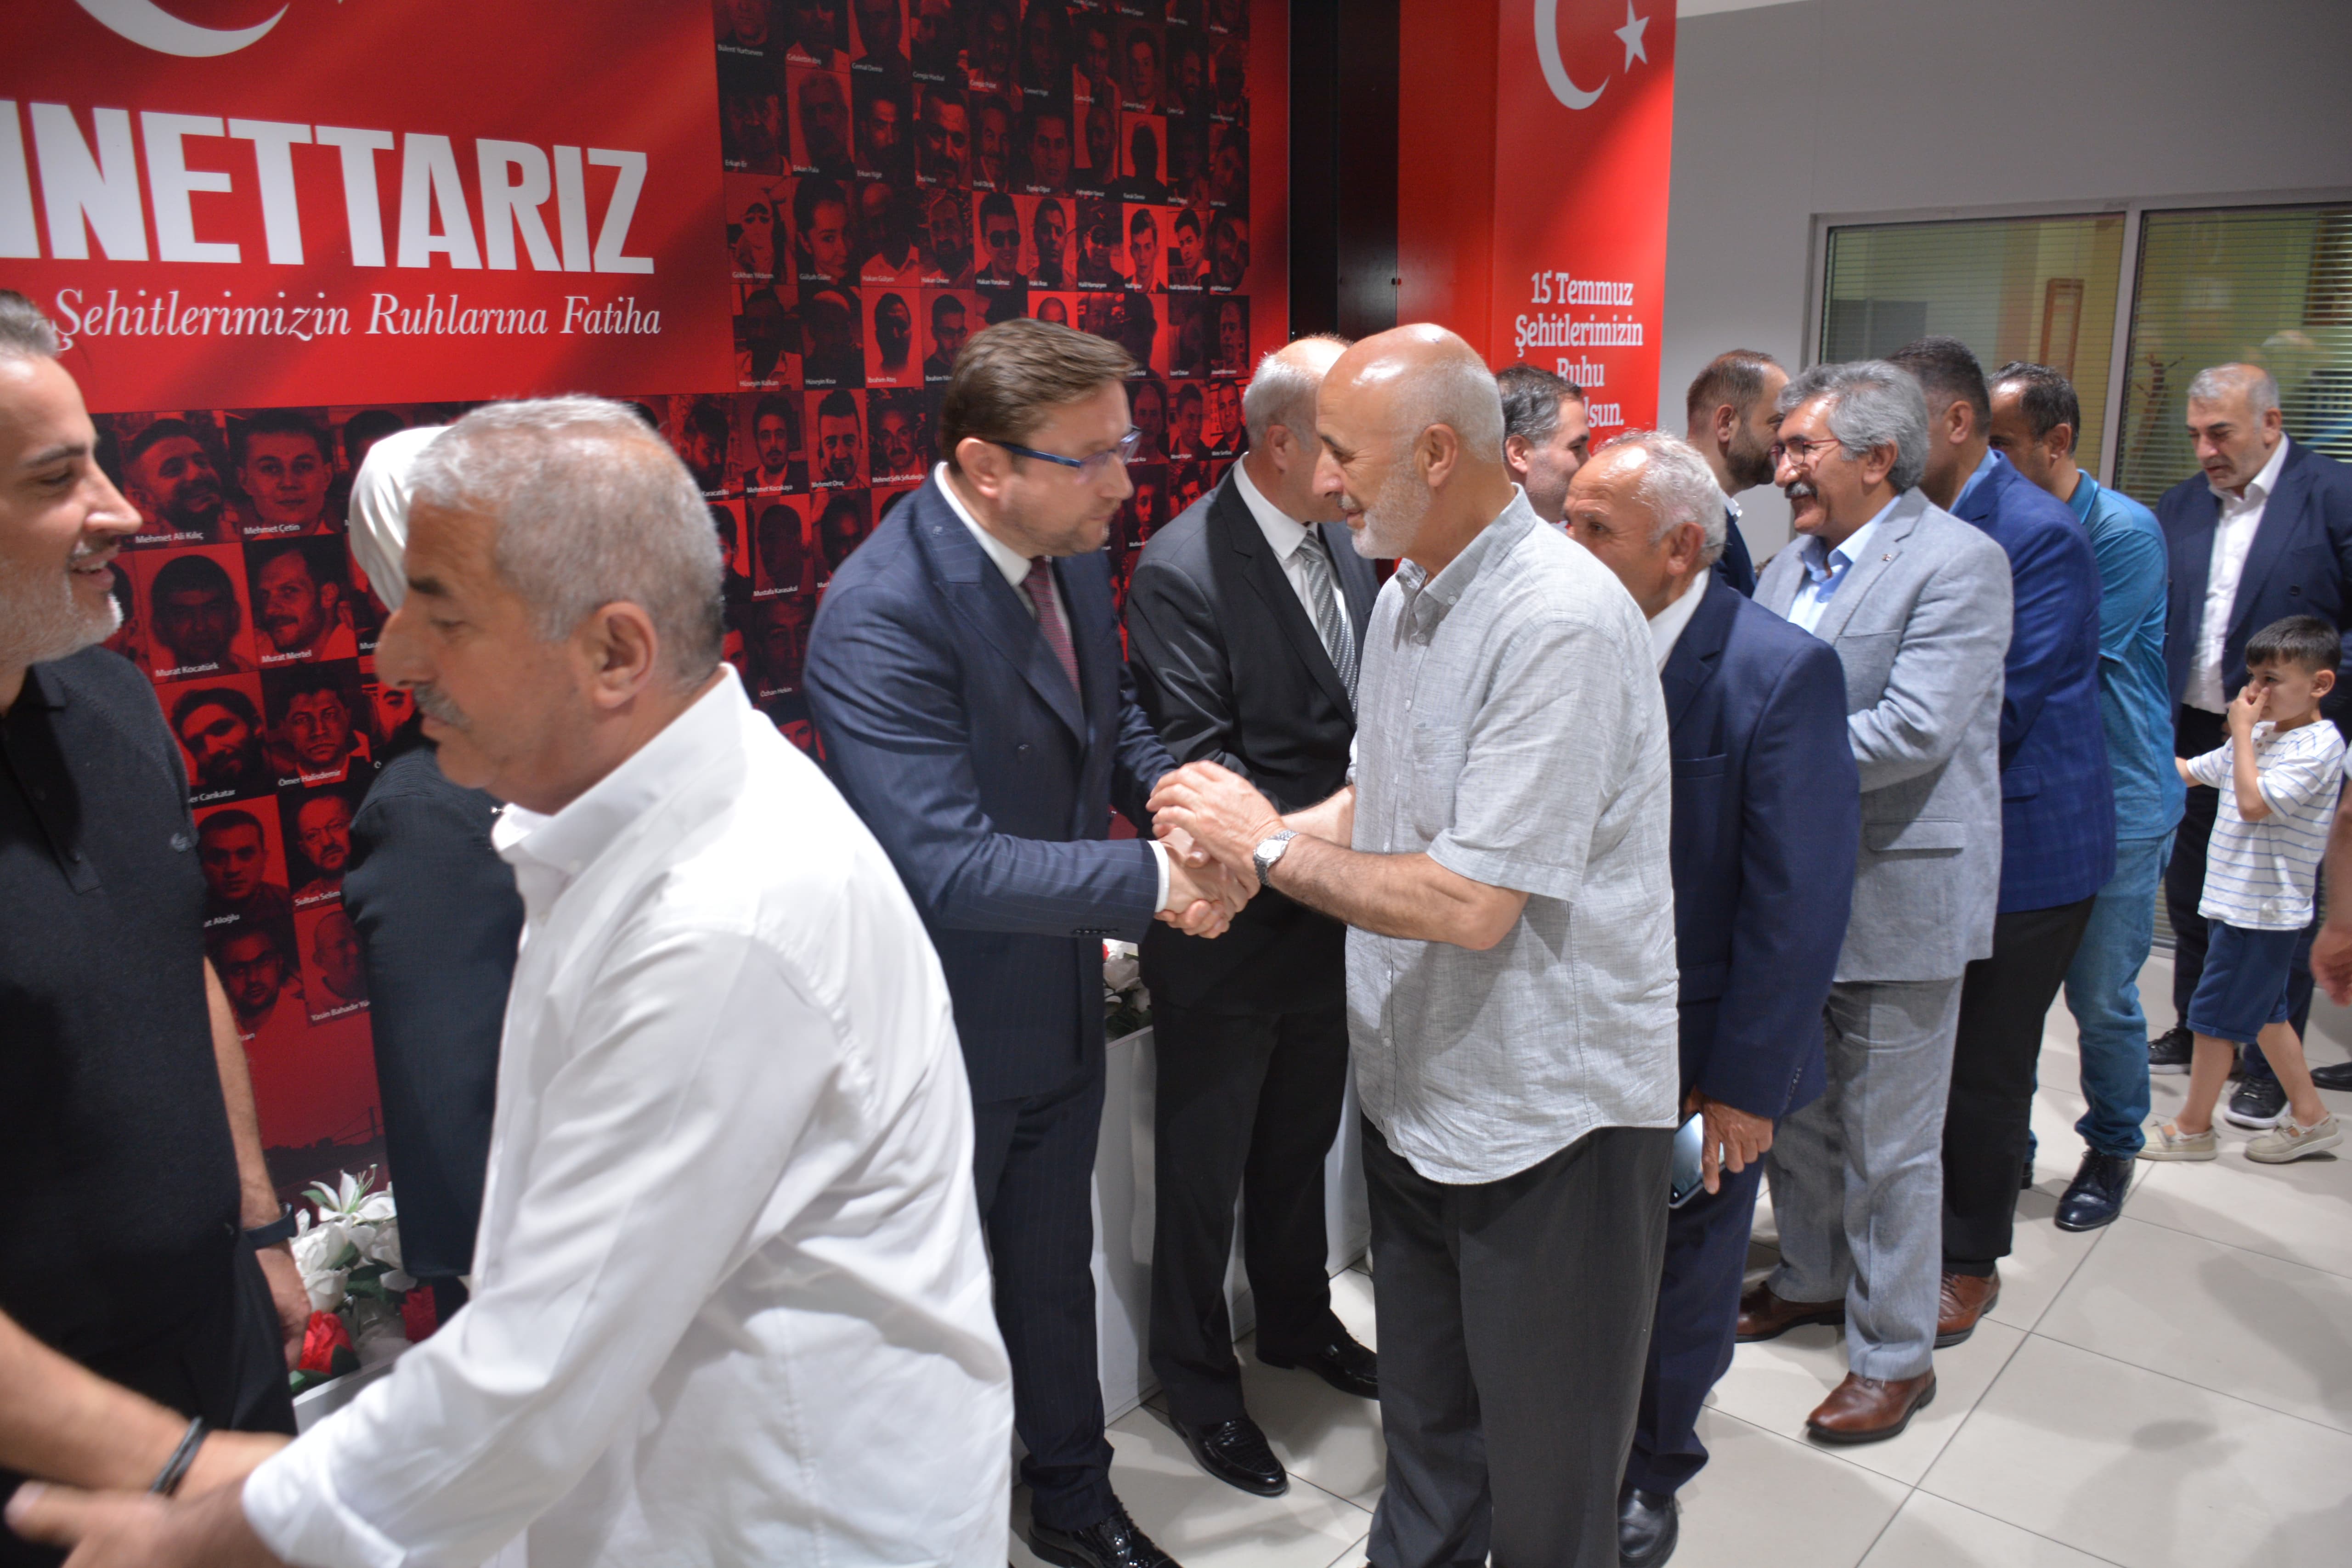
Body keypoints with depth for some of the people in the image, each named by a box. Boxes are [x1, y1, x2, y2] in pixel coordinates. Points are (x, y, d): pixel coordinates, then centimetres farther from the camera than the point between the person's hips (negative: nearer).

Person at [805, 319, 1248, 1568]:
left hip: (1060, 1003, 8)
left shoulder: (1072, 554, -3)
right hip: (947, 1035, -7)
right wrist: (1151, 880, -30)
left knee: (1055, 1267, 25)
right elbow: (949, 865, -34)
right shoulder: (882, 613, -29)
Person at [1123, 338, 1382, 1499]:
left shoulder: (1343, 546, 2)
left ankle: (1298, 1323, 49)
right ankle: (1199, 1383, 35)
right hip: (1228, 933, -7)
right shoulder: (1181, 571, -22)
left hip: (1328, 918, 7)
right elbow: (1199, 773, -24)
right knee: (1205, 1174, 13)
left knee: (1301, 1146, 26)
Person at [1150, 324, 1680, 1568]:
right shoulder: (1405, 595, 6)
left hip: (1548, 1118, -8)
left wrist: (1271, 847, -16)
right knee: (1425, 1423, 26)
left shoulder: (1562, 623, -24)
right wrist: (1249, 835, -4)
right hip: (1416, 1090, 8)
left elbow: (1472, 905, -27)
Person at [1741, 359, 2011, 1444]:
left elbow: (1913, 731, -24)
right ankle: (1813, 1279, 43)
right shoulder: (1791, 566, 10)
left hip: (1898, 897, -7)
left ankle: (1895, 1354, 23)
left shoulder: (1959, 562, -13)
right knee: (1790, 1111, 20)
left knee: (1889, 1142, 5)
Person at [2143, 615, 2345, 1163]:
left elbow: (2253, 802, -26)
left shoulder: (2318, 746, -17)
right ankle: (2310, 1117, 30)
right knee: (2263, 1013, 17)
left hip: (2264, 911, -8)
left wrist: (2242, 732, -20)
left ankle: (2192, 1127, 12)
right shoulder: (2262, 736, 9)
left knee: (2216, 1014, 0)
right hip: (2235, 901, 9)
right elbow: (2189, 772, 15)